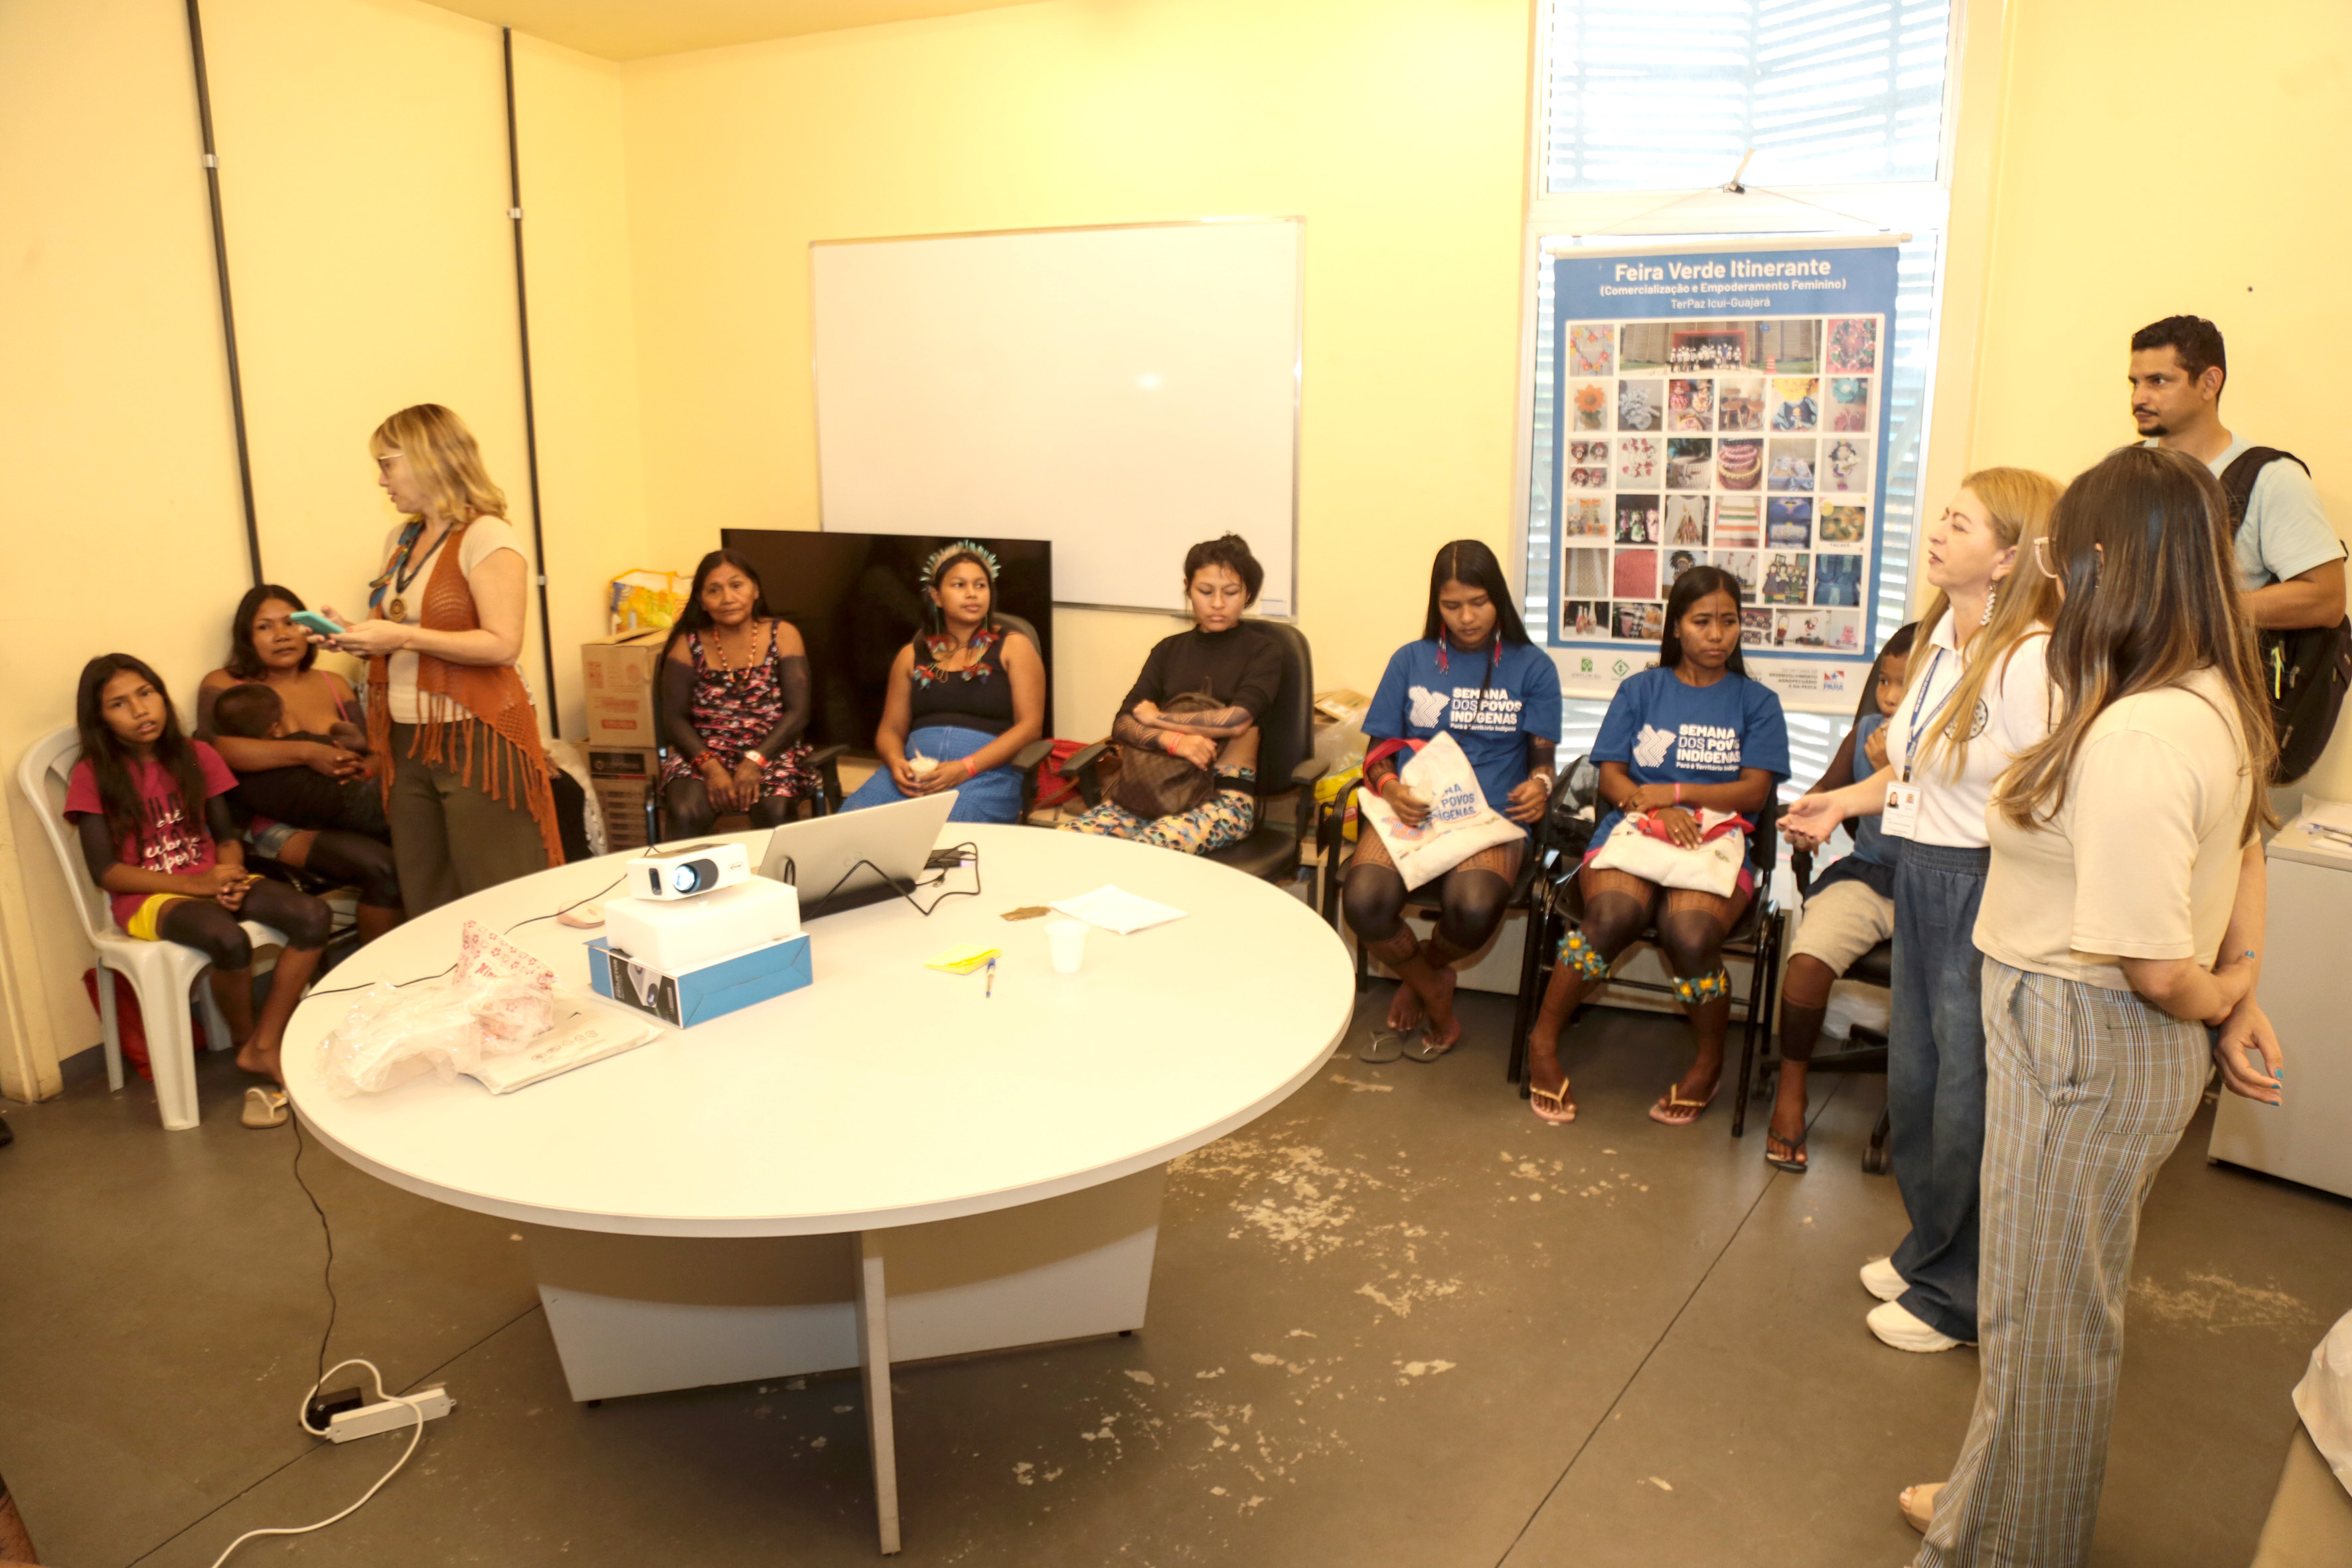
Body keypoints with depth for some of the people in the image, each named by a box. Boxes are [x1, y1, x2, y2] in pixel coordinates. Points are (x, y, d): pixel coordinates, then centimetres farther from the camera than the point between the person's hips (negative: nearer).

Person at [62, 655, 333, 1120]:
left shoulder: (196, 757, 8)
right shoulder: (92, 776, -3)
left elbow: (226, 836, 9)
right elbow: (105, 870, -9)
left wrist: (231, 877, -14)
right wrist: (194, 885, -18)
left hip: (214, 881, 4)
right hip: (150, 897, -4)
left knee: (313, 917, -23)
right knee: (229, 940, -36)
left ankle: (265, 1047, -15)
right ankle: (244, 1041, -5)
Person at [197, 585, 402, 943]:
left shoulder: (334, 684, 20)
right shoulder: (224, 686, 8)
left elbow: (376, 752, 12)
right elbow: (214, 747, -12)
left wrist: (362, 769, -13)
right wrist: (306, 752, -22)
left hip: (338, 816, 4)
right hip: (280, 827, -4)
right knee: (382, 868, -31)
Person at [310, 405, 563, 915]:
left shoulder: (486, 537, -9)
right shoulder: (402, 540, 14)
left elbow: (502, 644, -18)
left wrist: (402, 637, -19)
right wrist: (358, 634, 5)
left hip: (475, 740, -8)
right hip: (410, 743, 8)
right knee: (427, 909, 10)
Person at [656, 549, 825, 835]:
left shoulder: (782, 635, 4)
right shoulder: (688, 645, 5)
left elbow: (797, 712, -3)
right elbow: (674, 718, 0)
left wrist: (755, 761, -17)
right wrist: (711, 767, -16)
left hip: (771, 750, 0)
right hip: (702, 753, 0)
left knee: (774, 812, -31)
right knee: (686, 814, -31)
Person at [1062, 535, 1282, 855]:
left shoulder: (1263, 651, 6)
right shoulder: (1169, 650, 18)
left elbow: (1236, 720, -12)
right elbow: (1122, 725, 7)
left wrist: (1156, 718, -1)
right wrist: (1173, 740, -15)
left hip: (1226, 796, -4)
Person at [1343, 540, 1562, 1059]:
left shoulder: (1532, 667, 11)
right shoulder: (1411, 660, 14)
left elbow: (1542, 756, 8)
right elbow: (1379, 750, 11)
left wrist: (1539, 784, -17)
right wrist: (1390, 787, -13)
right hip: (1410, 810, 1)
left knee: (1474, 907, -35)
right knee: (1364, 900, -31)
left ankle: (1425, 970, 5)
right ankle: (1433, 990, 2)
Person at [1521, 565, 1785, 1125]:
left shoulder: (1756, 702, 15)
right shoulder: (1641, 690, 16)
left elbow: (1755, 790, 5)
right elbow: (1611, 776, 7)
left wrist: (1676, 793, -8)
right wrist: (1657, 811, -12)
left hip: (1715, 842, 0)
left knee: (1690, 933, -33)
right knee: (1613, 916, -34)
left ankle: (1709, 1063, -5)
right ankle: (1543, 1040, -15)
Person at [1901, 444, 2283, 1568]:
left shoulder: (2135, 734, -29)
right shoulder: (2217, 702, 3)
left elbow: (2154, 965, -28)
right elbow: (2239, 846, 18)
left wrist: (2220, 1001, -7)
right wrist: (2242, 988, 12)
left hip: (2081, 1046, -10)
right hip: (2116, 1040, 10)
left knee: (2045, 1323, 11)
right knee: (2066, 1307, 25)